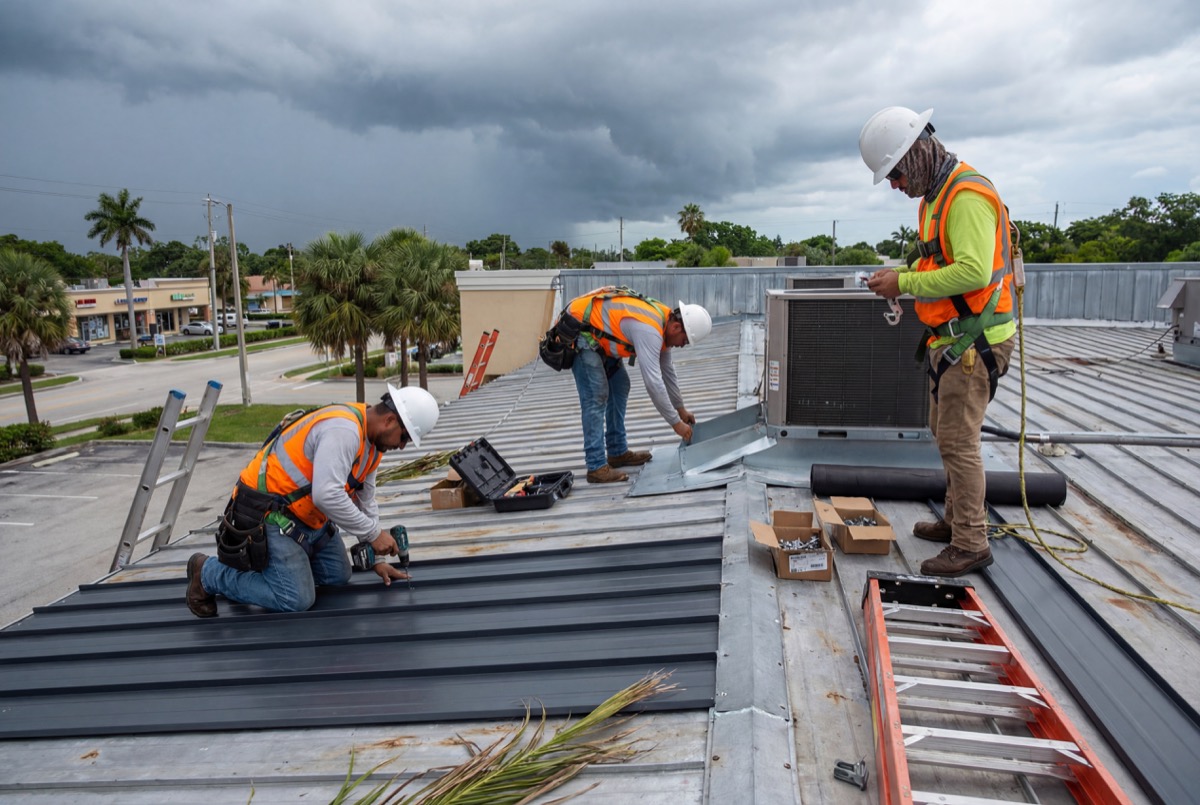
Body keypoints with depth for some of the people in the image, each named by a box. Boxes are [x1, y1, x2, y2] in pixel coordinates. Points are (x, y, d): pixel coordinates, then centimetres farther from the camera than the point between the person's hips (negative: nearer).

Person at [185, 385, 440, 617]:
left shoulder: (371, 440, 5)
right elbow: (327, 495, -36)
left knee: (338, 576, 11)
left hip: (308, 516, 10)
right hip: (269, 514, -10)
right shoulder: (343, 429, -27)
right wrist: (374, 533, -25)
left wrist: (378, 558, 13)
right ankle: (209, 572, 6)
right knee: (296, 600, -11)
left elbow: (365, 500, 13)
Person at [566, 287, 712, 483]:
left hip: (596, 331, 11)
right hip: (578, 330, -10)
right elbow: (653, 382, -32)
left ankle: (618, 452, 18)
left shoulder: (662, 321, 0)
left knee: (619, 386, 11)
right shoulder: (649, 330, -30)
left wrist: (680, 408, 20)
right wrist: (676, 423, -22)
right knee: (596, 395, -15)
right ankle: (596, 467, -12)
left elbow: (667, 371, 14)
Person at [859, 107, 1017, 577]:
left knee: (958, 440, -6)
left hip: (973, 341, -10)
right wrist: (900, 274, 3)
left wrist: (904, 284, -23)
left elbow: (973, 271, -30)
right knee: (945, 432, 19)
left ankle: (970, 546, 4)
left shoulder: (967, 195, -19)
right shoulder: (936, 195, 13)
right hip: (950, 339, 11)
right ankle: (958, 519, 33)